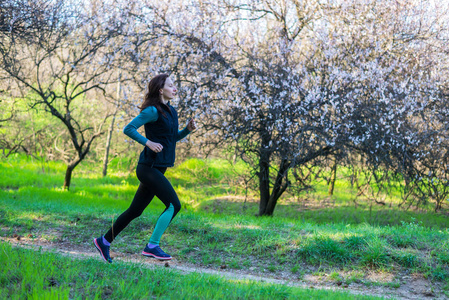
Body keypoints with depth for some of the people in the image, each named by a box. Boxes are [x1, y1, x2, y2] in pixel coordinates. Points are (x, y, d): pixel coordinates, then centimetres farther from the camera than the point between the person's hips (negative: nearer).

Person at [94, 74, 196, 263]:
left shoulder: (171, 112, 15)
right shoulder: (153, 111, -11)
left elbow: (173, 137, 25)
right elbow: (128, 129, -15)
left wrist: (188, 129, 8)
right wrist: (148, 142, -24)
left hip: (158, 169, 9)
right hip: (149, 167, -9)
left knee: (136, 210, 13)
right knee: (174, 205, -14)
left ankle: (104, 241, 24)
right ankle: (152, 246, -9)